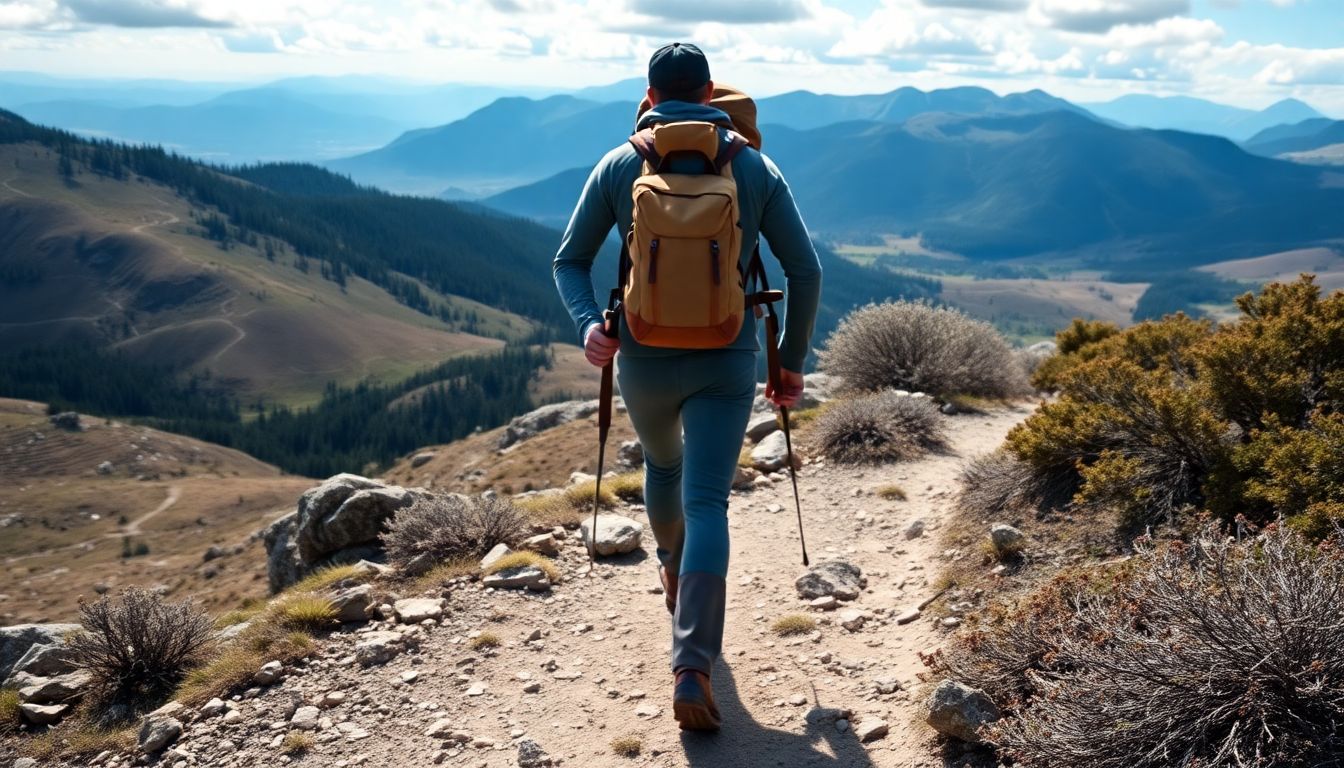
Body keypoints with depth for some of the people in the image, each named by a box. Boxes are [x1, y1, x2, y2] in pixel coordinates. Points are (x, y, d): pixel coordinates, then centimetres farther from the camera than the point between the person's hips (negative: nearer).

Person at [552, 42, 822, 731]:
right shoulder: (755, 166, 2)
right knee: (706, 503, -3)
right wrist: (792, 360, 10)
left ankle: (674, 571, 54)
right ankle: (692, 666, -16)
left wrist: (588, 324, -11)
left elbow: (570, 260, 1)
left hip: (644, 360, 2)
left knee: (662, 462, 29)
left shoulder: (620, 165, 3)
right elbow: (805, 270, 3)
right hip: (725, 364, -1)